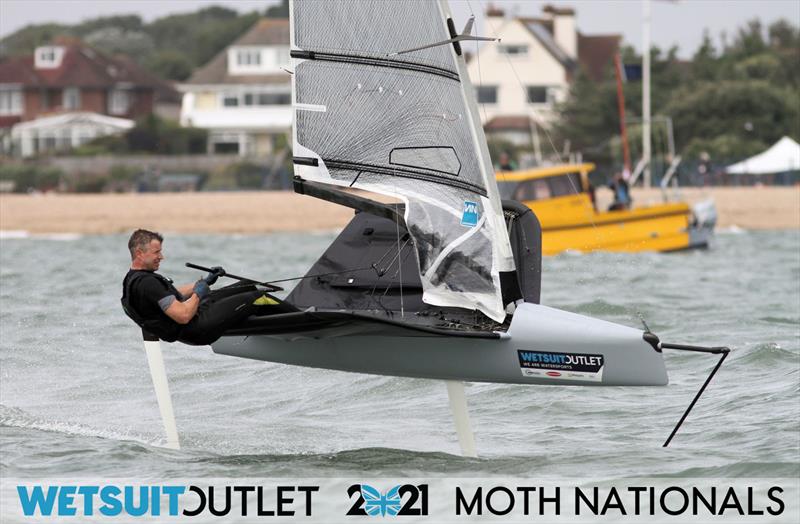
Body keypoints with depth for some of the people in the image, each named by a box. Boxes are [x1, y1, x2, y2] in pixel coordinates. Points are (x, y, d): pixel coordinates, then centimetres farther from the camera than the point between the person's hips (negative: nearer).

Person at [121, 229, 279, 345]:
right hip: (197, 331, -11)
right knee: (254, 298, -4)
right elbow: (183, 315, -32)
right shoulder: (147, 284, -30)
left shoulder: (132, 280, 6)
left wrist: (205, 281, 21)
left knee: (246, 288, 20)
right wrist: (197, 295, -12)